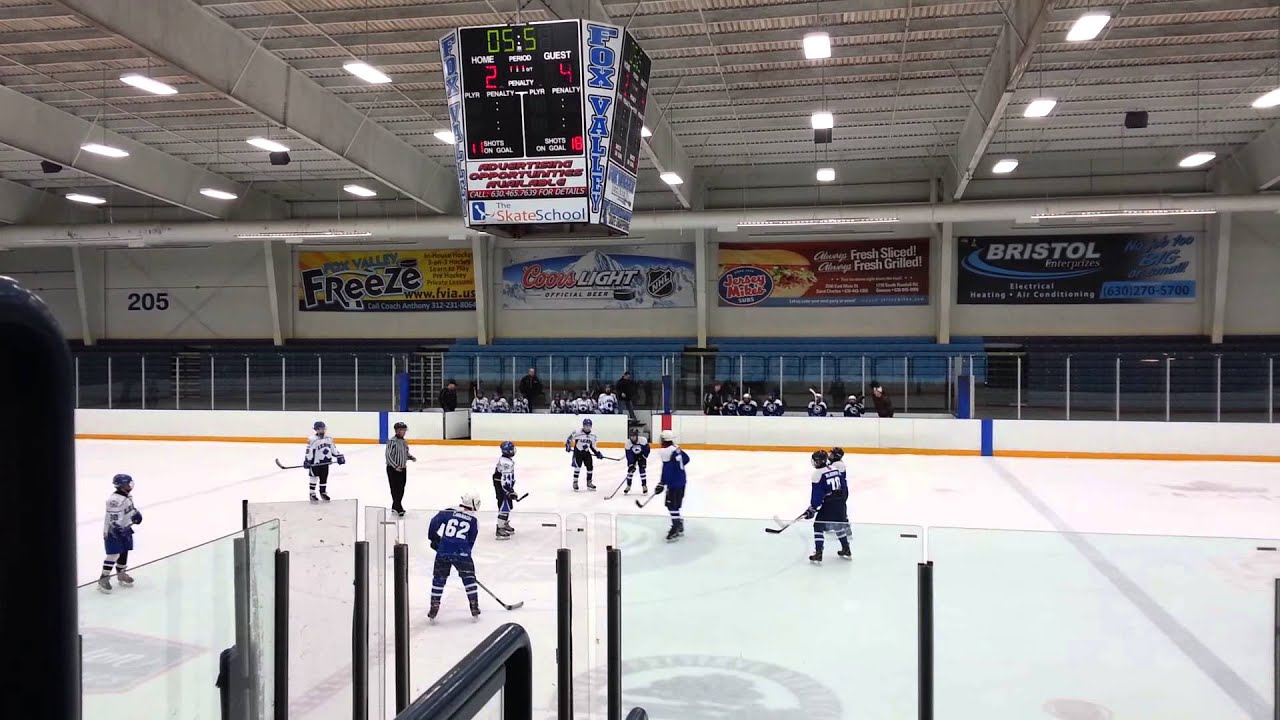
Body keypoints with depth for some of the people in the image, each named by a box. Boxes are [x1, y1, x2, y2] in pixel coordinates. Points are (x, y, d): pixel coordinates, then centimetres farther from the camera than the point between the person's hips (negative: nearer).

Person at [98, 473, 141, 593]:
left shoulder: (128, 497, 5)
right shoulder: (114, 500, -26)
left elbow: (132, 509, 24)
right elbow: (113, 518, -29)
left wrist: (136, 514, 8)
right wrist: (119, 530, -32)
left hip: (125, 528, 9)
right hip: (113, 531, -9)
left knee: (124, 552, 17)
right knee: (114, 555, -11)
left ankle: (121, 573, 32)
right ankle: (103, 579, -4)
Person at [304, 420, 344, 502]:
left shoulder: (329, 439, 4)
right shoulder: (313, 440, -15)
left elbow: (333, 449, 12)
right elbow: (309, 451, -16)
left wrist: (339, 457, 7)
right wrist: (307, 461, -19)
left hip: (325, 462, 5)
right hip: (315, 463, -5)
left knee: (324, 478, 11)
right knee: (314, 478, 3)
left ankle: (323, 493, 22)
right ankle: (312, 494, 10)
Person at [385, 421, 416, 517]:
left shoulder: (404, 442, 10)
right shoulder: (392, 442, -15)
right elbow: (388, 456, -18)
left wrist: (411, 458, 1)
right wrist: (395, 466, -22)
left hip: (403, 469, 8)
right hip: (393, 469, -8)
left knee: (401, 489, 12)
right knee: (396, 489, -6)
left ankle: (395, 507, 23)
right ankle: (399, 509, -5)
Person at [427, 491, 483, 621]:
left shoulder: (448, 512, 8)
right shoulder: (473, 521, 9)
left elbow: (434, 522, -1)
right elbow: (470, 542, 11)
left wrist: (434, 538, 12)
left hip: (443, 551, 1)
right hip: (461, 552, -1)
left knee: (438, 580, 14)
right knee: (469, 578, 15)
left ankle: (433, 610, 15)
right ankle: (474, 609, 16)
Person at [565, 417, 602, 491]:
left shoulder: (593, 435, 2)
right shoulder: (577, 433, -16)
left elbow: (593, 446, 12)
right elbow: (569, 438, -7)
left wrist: (598, 453, 4)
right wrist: (568, 445, -18)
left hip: (587, 452, 5)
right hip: (578, 452, -5)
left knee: (590, 467, 1)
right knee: (578, 466, -15)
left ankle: (589, 483, 15)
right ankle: (575, 482, -3)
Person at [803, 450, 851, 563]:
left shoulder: (818, 473, -12)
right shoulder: (835, 469, 8)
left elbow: (817, 494, -13)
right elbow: (844, 487, 14)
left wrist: (812, 509, -7)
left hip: (828, 505, -7)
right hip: (841, 503, 7)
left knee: (818, 526, 2)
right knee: (839, 525, 24)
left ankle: (818, 554, -4)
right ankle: (847, 551, 32)